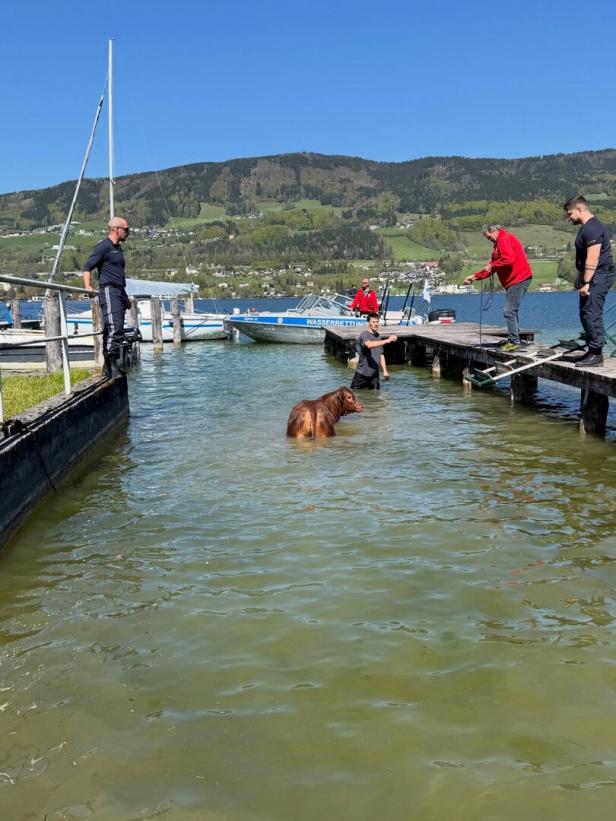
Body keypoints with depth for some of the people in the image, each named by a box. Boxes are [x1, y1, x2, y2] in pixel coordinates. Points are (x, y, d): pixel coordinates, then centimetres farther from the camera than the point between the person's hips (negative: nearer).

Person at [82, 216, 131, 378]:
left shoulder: (118, 248, 23)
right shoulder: (103, 247, -5)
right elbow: (87, 267, -11)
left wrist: (125, 297, 34)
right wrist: (87, 286, -27)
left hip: (119, 292, 9)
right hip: (109, 291, -9)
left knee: (119, 330, 8)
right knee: (114, 327, -20)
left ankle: (111, 365, 13)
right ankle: (110, 363, -22)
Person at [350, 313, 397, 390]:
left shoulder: (378, 336, 10)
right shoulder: (364, 334, -12)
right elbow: (369, 345, -35)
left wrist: (385, 370, 14)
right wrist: (387, 340, -42)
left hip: (374, 374, 6)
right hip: (362, 373, -6)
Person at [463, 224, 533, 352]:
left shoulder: (505, 239, -10)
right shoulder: (498, 243, 23)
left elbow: (508, 259, -25)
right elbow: (492, 267, 23)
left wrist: (492, 265, -12)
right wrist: (475, 276, 15)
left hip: (518, 279, -11)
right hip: (514, 280, 11)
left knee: (509, 311, -13)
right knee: (511, 311, 14)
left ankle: (514, 341, -11)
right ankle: (514, 340, 20)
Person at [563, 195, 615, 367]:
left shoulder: (592, 228, -17)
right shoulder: (587, 227, 17)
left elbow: (592, 259, -24)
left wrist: (586, 282, -25)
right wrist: (580, 278, 26)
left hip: (598, 277, -11)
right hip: (592, 277, 11)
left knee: (592, 314, -12)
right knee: (586, 314, 14)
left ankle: (596, 354, -10)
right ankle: (593, 351, 20)